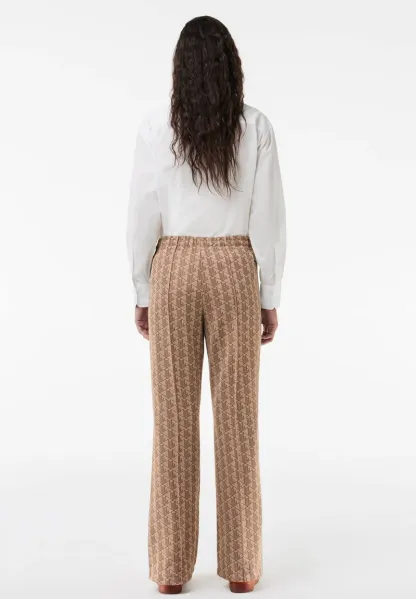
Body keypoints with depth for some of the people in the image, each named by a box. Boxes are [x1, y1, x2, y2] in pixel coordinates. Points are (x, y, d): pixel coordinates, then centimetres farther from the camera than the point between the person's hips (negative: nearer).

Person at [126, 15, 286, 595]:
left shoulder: (155, 126, -2)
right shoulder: (256, 126, -2)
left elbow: (142, 218, -3)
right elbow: (269, 219, -3)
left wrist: (143, 293, 7)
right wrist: (270, 298, 4)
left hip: (173, 271, 0)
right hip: (235, 272, 0)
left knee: (175, 417, 5)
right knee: (237, 417, 5)